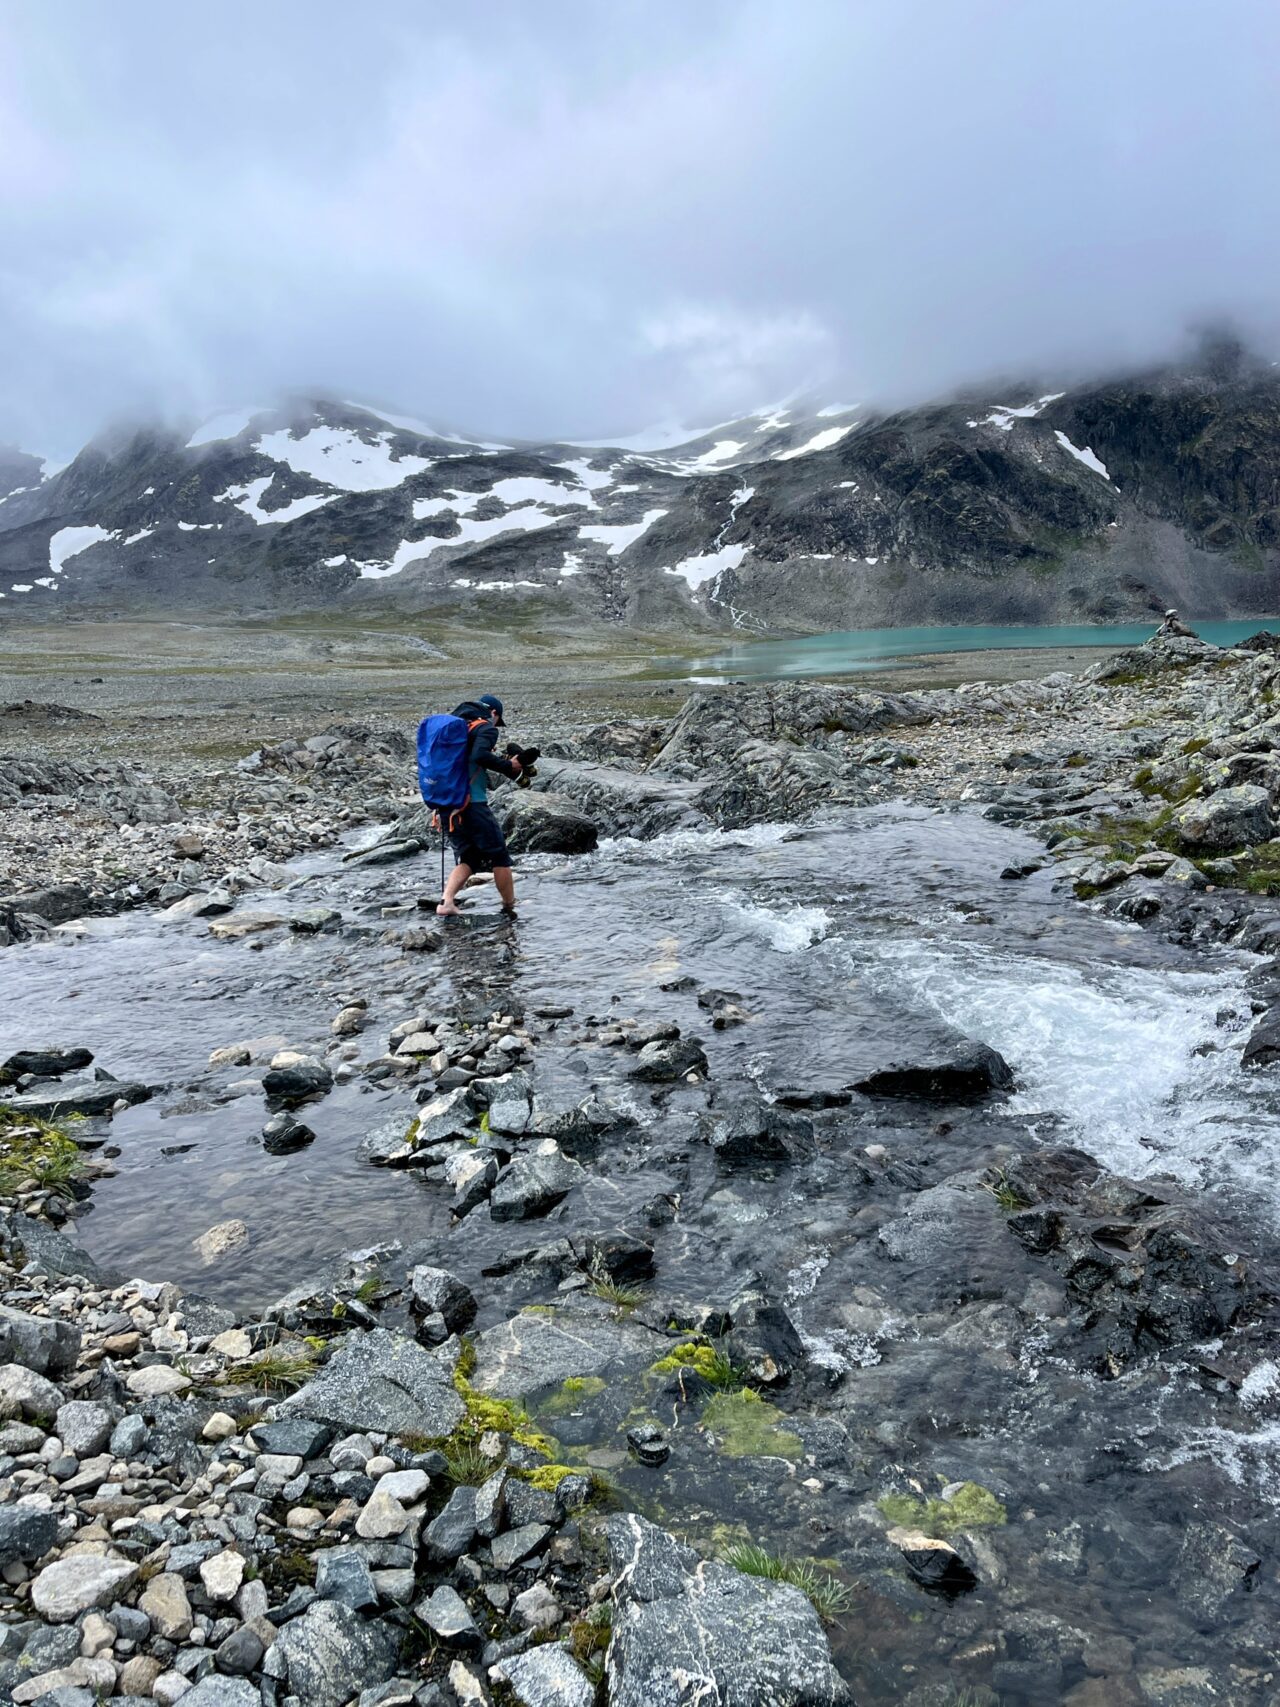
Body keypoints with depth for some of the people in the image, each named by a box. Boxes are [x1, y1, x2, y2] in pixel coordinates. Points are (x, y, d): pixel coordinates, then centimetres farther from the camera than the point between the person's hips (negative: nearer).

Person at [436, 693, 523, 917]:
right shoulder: (486, 728, -3)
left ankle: (446, 902, -3)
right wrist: (508, 766, -9)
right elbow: (480, 755, -21)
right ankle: (510, 908, 15)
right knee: (499, 856, 7)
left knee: (467, 858, 15)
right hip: (472, 803, -7)